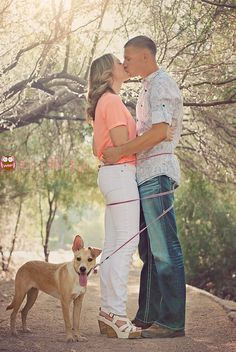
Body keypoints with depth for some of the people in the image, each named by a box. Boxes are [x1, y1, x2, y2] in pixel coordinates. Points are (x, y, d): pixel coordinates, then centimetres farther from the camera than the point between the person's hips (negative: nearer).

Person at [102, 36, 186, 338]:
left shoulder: (161, 84, -8)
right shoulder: (148, 87, 23)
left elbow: (160, 131, -21)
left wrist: (121, 151, -17)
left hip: (157, 171, -10)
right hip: (146, 174, 10)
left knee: (164, 249, -9)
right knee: (149, 250, 11)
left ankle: (172, 321, -7)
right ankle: (148, 316, 17)